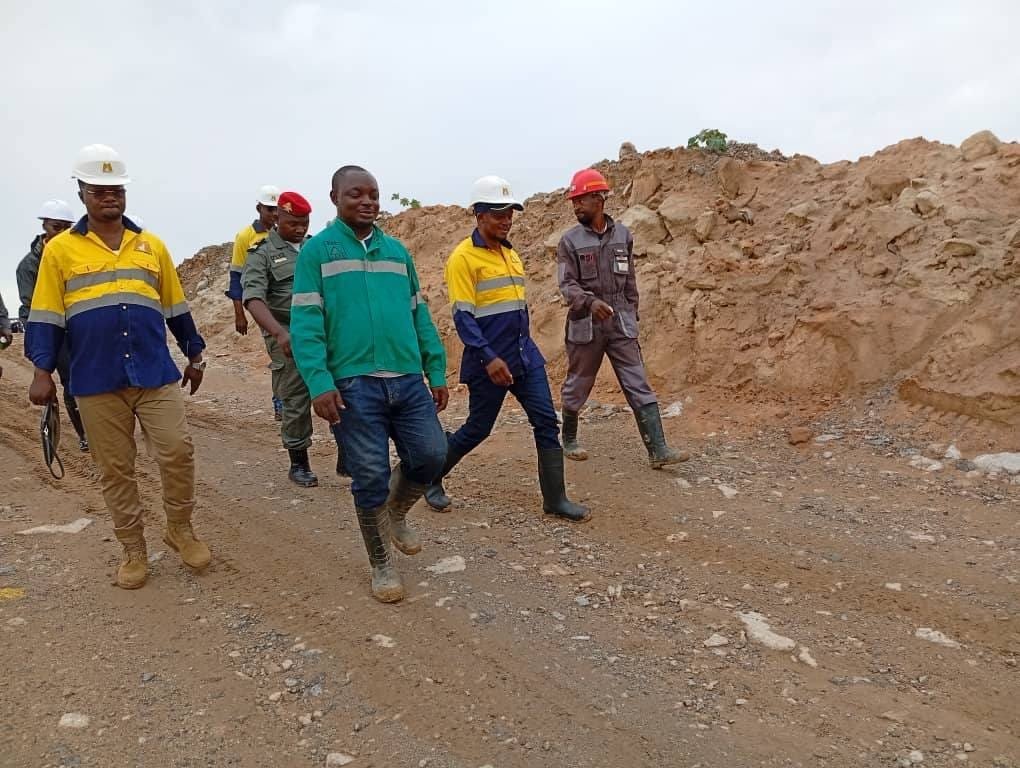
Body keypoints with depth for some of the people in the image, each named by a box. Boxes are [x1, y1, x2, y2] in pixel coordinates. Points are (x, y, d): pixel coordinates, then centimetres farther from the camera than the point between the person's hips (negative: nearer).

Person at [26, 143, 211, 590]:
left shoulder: (151, 245, 10)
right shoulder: (60, 249, 4)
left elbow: (175, 308, 16)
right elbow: (46, 317, 3)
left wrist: (194, 353, 18)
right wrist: (42, 371, -5)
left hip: (156, 373, 1)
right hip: (95, 381, -1)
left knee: (177, 451, -4)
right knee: (114, 469, 7)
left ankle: (180, 529, 18)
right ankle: (133, 550, 20)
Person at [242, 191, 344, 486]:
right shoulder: (262, 254, -1)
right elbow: (253, 298, -15)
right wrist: (279, 332, -31)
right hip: (289, 339, -4)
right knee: (296, 403, 4)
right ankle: (299, 464, 19)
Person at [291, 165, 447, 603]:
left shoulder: (397, 250, 15)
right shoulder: (317, 251, 1)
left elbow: (419, 315, 16)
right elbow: (305, 323, -6)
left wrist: (437, 371, 11)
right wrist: (319, 383, -16)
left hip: (408, 379, 4)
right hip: (353, 383, -4)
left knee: (431, 455, 1)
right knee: (370, 476, 2)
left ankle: (396, 513, 33)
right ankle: (381, 565, 23)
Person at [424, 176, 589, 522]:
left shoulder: (511, 253, 14)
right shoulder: (463, 257, -11)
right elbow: (463, 316, -17)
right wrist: (489, 358, -24)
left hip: (526, 356, 7)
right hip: (489, 362, -7)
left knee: (547, 422, 1)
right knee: (478, 428, 5)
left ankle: (555, 499, 10)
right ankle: (431, 478, 28)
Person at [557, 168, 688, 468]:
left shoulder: (623, 235, 6)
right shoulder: (570, 241, -4)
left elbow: (629, 281, 14)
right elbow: (567, 284, -12)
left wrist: (631, 315, 14)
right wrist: (590, 301, -31)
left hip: (621, 324, 2)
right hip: (585, 325, -2)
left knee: (639, 386, -3)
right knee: (577, 386, 11)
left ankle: (658, 450, -4)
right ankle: (569, 440, 31)